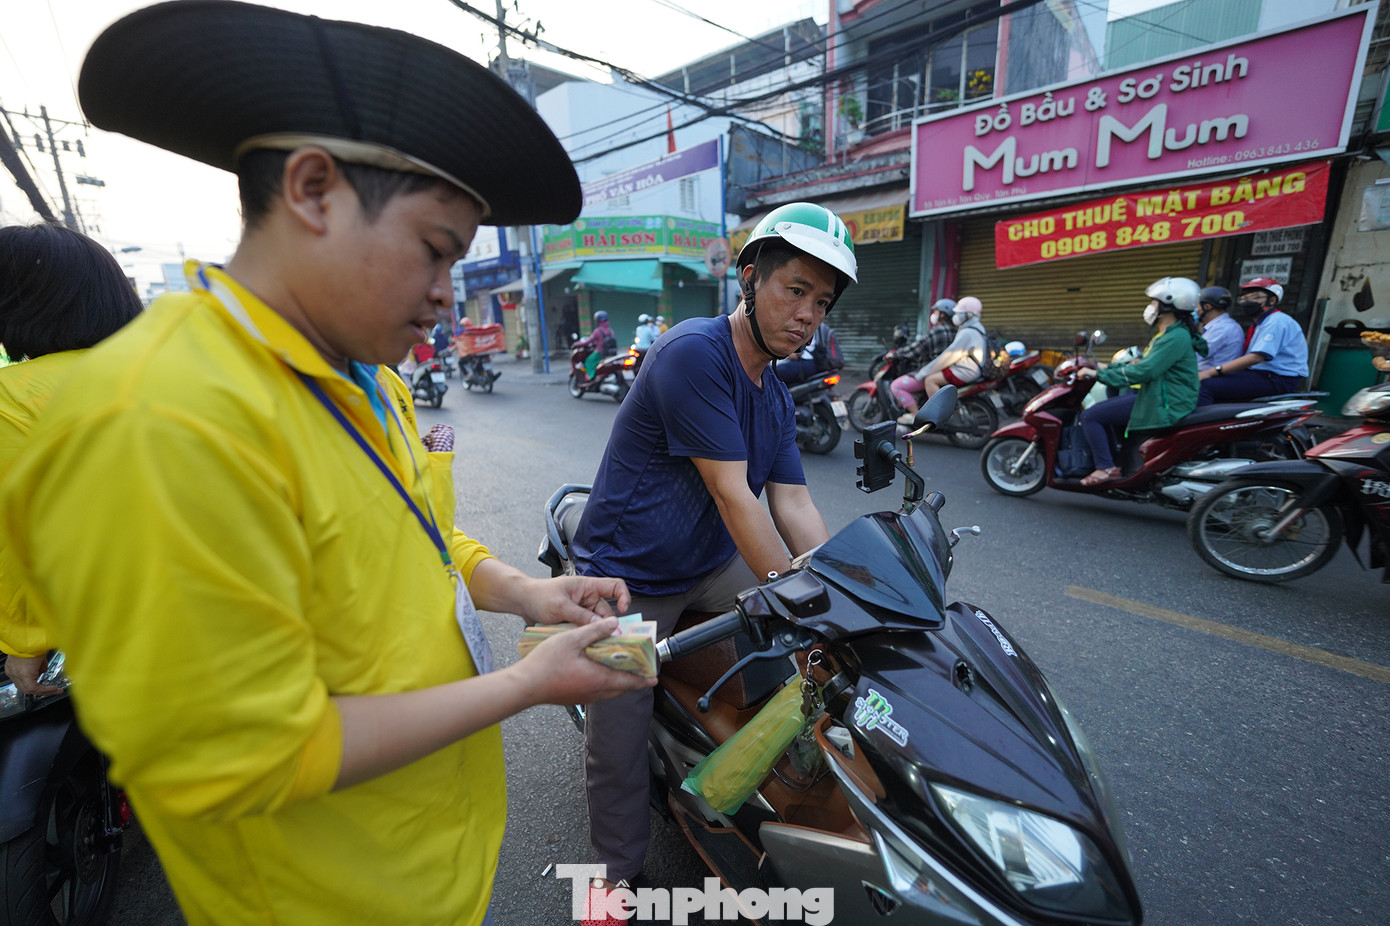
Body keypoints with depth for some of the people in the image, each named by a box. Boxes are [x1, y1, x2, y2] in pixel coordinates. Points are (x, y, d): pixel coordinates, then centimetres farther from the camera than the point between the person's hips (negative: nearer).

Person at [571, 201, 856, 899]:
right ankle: (618, 870, 34)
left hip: (713, 564, 7)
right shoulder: (694, 351, -22)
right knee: (616, 751, 4)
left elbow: (795, 512, 1)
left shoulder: (777, 399, 5)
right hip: (628, 580, -7)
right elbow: (734, 498, -25)